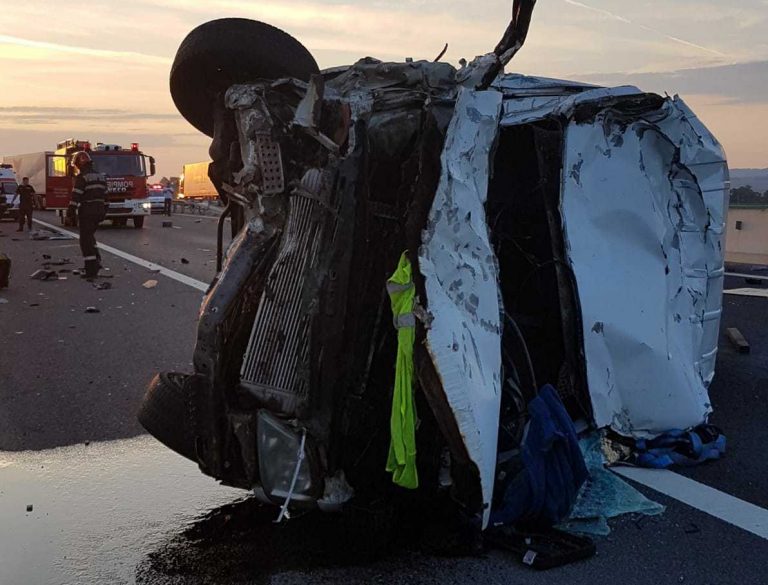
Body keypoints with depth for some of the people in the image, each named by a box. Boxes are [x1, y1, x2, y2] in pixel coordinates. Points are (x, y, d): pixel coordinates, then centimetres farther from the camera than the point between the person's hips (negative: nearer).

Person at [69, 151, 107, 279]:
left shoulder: (82, 177, -11)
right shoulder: (100, 176, 13)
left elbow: (76, 196, -17)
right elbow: (104, 196, 17)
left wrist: (71, 211, -14)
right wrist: (103, 213, 21)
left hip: (86, 211, -8)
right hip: (99, 211, 8)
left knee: (86, 240, -4)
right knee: (89, 236, 23)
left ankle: (91, 270, -7)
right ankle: (96, 260, 15)